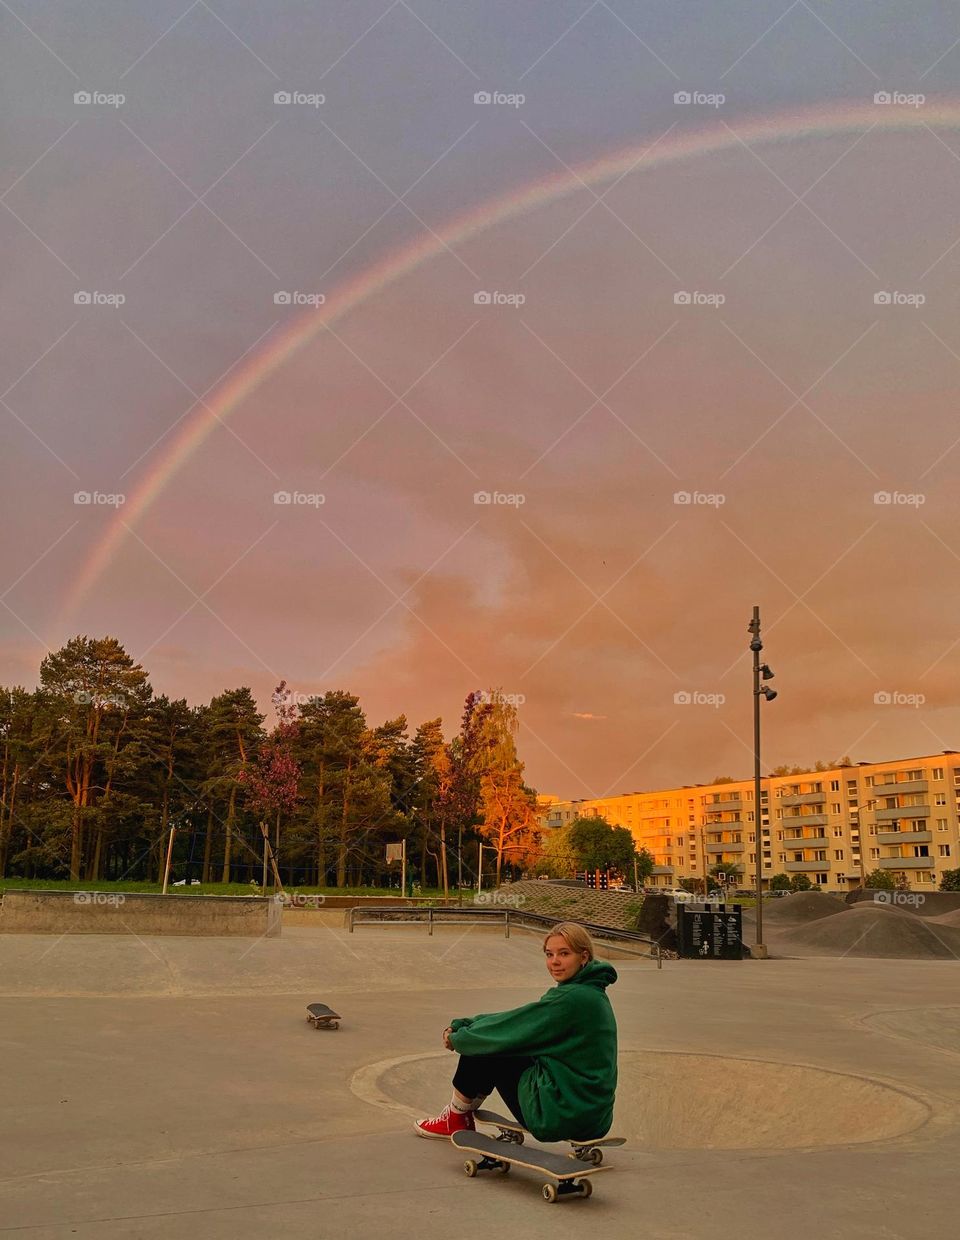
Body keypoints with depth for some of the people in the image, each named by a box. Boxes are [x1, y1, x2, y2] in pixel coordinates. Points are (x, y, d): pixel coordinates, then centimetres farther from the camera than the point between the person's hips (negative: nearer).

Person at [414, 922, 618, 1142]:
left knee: (482, 1047, 2)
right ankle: (461, 1115, 32)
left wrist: (458, 1038, 1)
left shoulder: (573, 998, -22)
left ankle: (456, 1119, 23)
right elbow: (515, 1020, 11)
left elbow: (513, 1028, -15)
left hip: (562, 1114, -9)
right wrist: (460, 1026, 2)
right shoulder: (588, 992, 8)